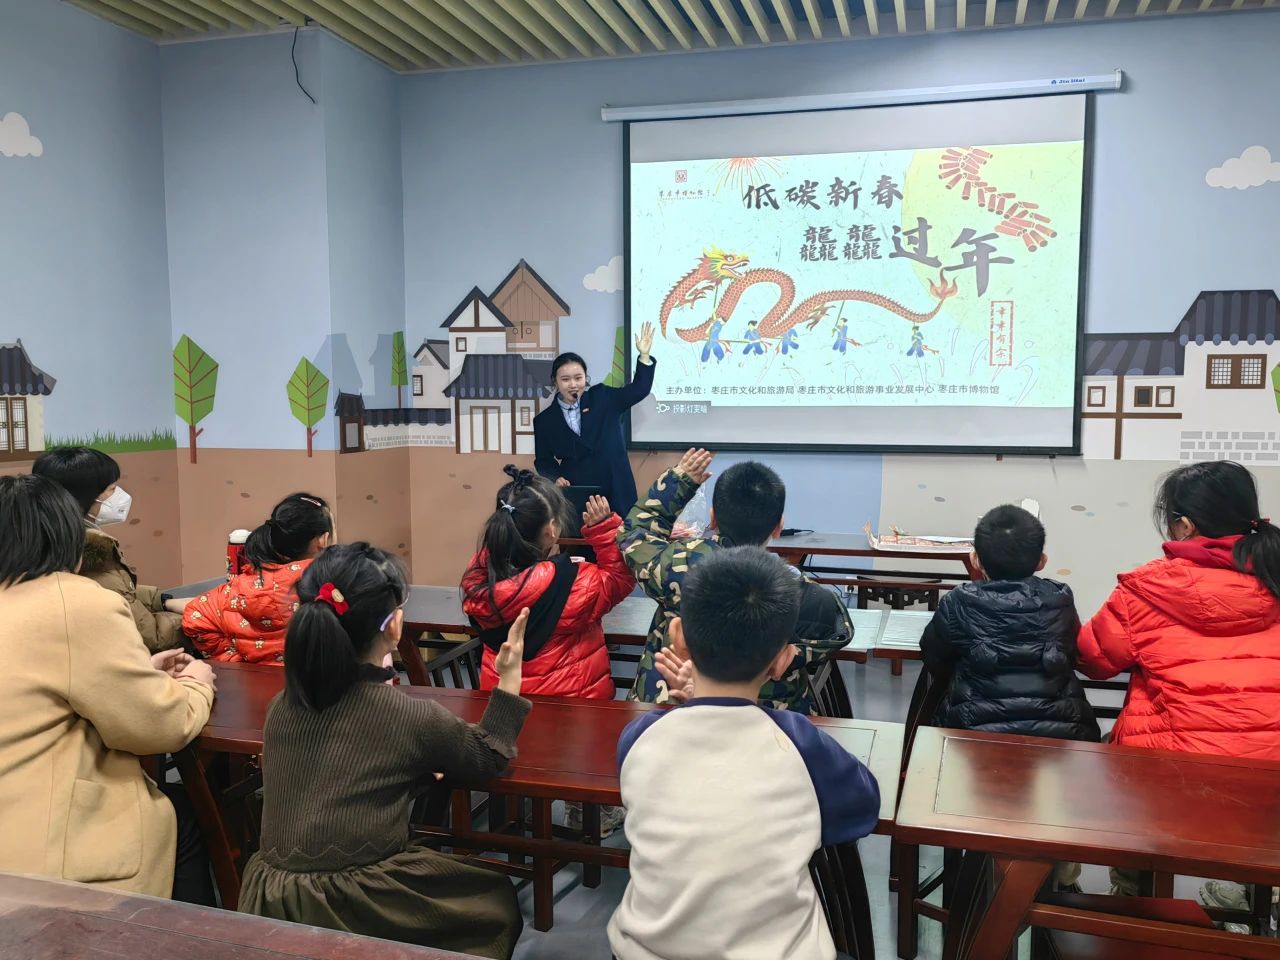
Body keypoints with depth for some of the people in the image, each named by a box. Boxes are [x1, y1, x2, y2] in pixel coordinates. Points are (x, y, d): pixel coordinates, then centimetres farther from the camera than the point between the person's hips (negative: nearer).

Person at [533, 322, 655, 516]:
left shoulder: (602, 398, 4)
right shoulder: (545, 420, 5)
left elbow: (640, 389, 2)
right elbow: (543, 462, 10)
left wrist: (644, 355, -10)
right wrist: (555, 478, -10)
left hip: (615, 493, 0)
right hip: (573, 496, 0)